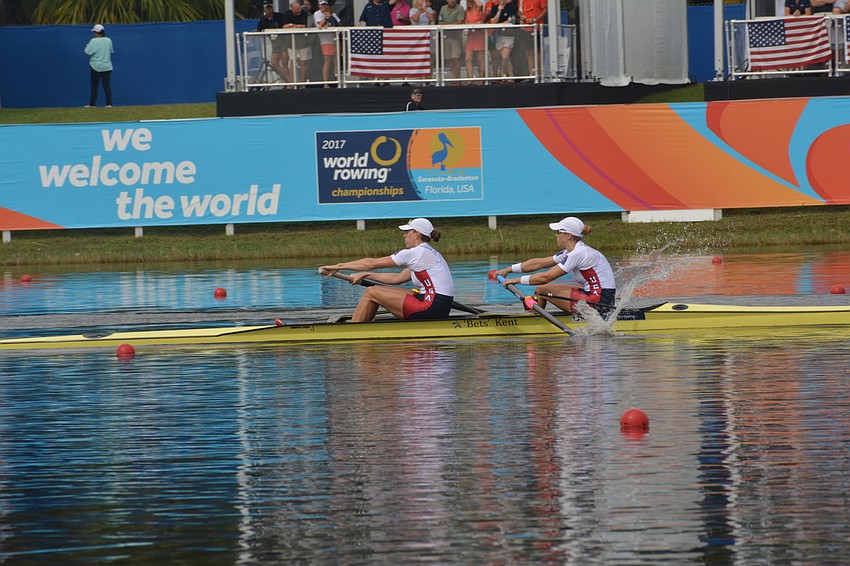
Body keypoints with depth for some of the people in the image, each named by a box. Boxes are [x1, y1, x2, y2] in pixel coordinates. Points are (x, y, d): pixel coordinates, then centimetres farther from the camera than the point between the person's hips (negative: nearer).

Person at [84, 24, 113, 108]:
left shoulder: (94, 41, -12)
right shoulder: (108, 40, 4)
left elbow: (88, 52, -13)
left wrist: (88, 45, 5)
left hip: (96, 66, -4)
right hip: (107, 66, 4)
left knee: (94, 86, 4)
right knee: (107, 85, 3)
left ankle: (92, 104, 5)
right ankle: (109, 103, -6)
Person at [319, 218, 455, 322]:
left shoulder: (415, 253, -9)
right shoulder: (428, 253, 20)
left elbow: (371, 263, -4)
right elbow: (398, 278, 21)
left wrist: (338, 266, 3)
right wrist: (365, 275, 20)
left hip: (432, 309, -10)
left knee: (371, 293, -3)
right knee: (378, 292, 16)